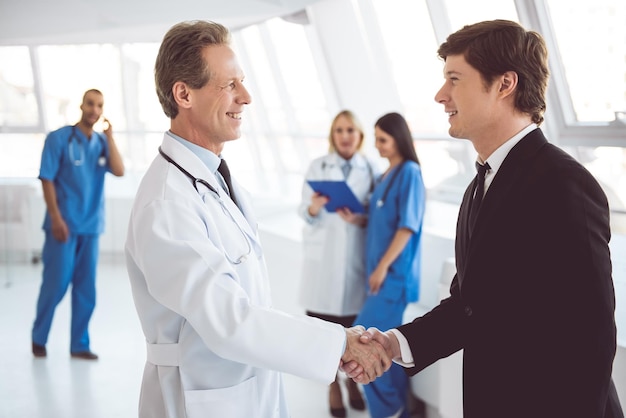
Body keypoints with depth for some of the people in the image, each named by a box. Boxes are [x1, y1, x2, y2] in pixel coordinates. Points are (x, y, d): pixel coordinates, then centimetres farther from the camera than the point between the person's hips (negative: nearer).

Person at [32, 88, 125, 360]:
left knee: (86, 288, 5)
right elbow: (47, 179, -7)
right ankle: (39, 338, 17)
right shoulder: (59, 138, -3)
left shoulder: (102, 143, 9)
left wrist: (110, 137, -8)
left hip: (91, 226, 4)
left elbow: (119, 171, -6)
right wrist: (56, 218, -13)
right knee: (56, 284, -1)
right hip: (64, 224, -4)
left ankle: (80, 345, 13)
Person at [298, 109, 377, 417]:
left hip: (357, 254, 1)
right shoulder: (317, 166, 4)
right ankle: (333, 385, 18)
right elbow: (304, 211, -1)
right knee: (327, 322, 2)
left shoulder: (371, 169, 5)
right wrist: (314, 207, -22)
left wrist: (363, 219, -16)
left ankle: (352, 380, 27)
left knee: (354, 323, 5)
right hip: (324, 253, 0)